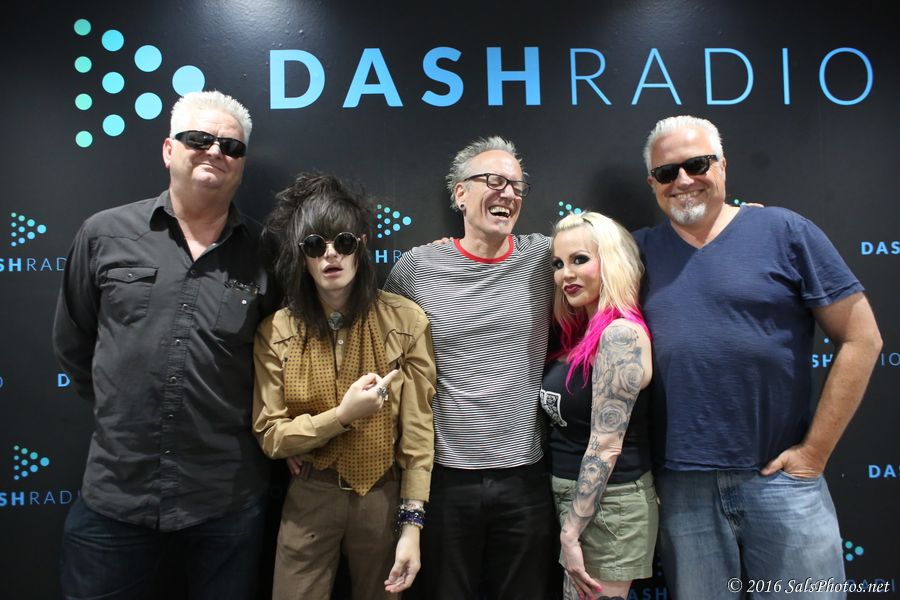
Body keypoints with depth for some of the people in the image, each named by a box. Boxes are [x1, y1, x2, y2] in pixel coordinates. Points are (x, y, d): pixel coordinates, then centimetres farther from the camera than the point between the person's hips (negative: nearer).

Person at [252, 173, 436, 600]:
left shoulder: (406, 320, -12)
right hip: (309, 499, 1)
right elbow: (269, 436, -7)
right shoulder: (275, 332, -8)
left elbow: (418, 429, -8)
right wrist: (343, 415, -22)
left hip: (384, 497, 0)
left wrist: (412, 524, -10)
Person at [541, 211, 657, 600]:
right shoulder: (584, 332, 7)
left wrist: (571, 533, -17)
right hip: (573, 498, 8)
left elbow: (605, 445, -21)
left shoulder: (620, 334, -19)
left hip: (608, 506, -8)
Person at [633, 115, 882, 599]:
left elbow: (861, 338, -2)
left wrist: (815, 450, -6)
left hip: (781, 476, -2)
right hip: (683, 487, 2)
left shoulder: (785, 231, -2)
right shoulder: (640, 250, 5)